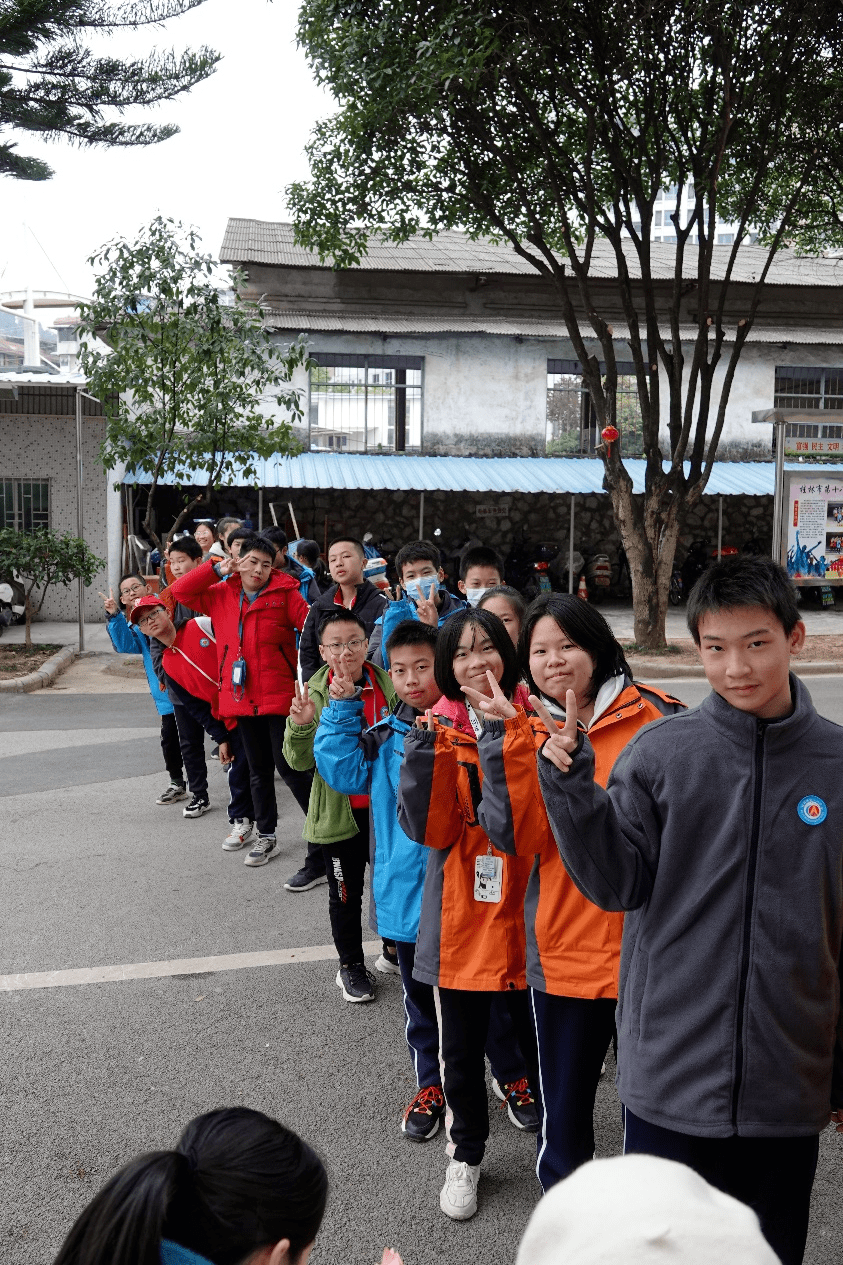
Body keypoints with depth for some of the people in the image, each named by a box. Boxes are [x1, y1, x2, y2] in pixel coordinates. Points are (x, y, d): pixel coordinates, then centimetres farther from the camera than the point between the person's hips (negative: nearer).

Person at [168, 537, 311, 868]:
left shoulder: (285, 593, -3)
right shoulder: (221, 595, 10)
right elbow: (179, 591, 9)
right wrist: (217, 569, 1)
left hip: (278, 695, -4)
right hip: (242, 697, 5)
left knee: (288, 766, -5)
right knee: (258, 770, 14)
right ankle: (266, 837, 26)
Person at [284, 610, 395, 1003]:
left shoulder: (388, 684, -7)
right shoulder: (314, 692, -8)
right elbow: (300, 760, -11)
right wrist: (301, 727, -33)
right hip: (340, 811, -1)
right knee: (346, 893, 14)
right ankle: (350, 965, 33)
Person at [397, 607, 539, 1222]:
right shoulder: (439, 729, -3)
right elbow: (427, 828, -12)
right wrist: (425, 749, -24)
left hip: (524, 911, -1)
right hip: (461, 917, 1)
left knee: (538, 1039, 14)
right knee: (461, 1048, 16)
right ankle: (467, 1155, 41)